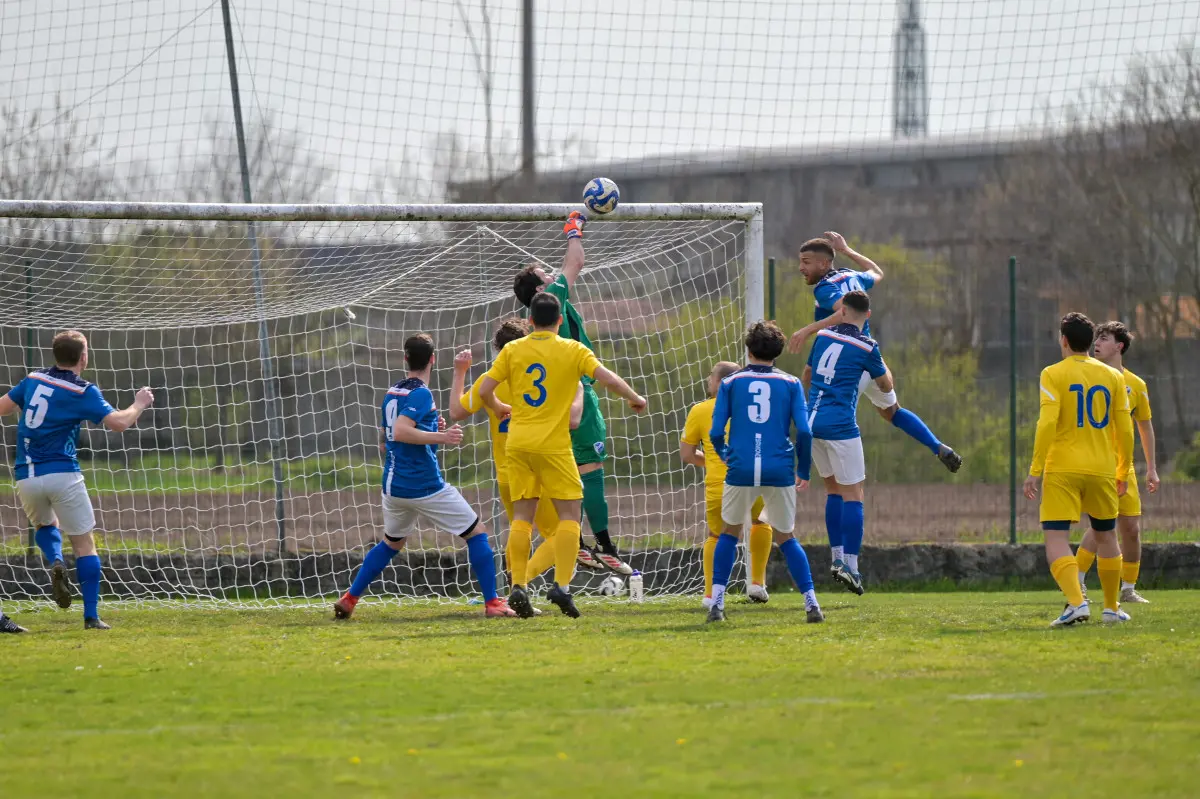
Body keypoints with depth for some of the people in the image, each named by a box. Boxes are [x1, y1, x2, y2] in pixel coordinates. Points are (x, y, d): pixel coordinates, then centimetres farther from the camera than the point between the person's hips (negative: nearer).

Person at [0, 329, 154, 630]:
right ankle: (91, 616, -3)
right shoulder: (83, 392, -5)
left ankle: (55, 562, -2)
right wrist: (139, 404, 6)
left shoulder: (33, 380, 9)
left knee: (45, 525, 30)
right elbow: (118, 423, -12)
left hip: (26, 477, 4)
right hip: (62, 474, -4)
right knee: (85, 545, 4)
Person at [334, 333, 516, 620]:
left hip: (393, 486, 8)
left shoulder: (391, 393, 11)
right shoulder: (421, 394, -14)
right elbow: (400, 432, -26)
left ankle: (349, 599, 21)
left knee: (391, 543, 27)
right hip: (425, 486, -8)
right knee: (477, 534, 3)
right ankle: (492, 603, -3)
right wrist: (441, 436, -26)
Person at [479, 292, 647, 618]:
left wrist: (498, 408, 24)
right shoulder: (572, 350, -3)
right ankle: (561, 585, -10)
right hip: (552, 444, -3)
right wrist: (634, 399, 8)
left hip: (518, 442, 3)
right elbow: (608, 378, -10)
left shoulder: (512, 350, 4)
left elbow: (484, 391, 2)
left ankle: (518, 587, 0)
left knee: (522, 515, 8)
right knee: (569, 513, 3)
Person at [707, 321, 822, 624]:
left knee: (730, 533, 19)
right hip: (780, 471, 0)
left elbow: (716, 432, 1)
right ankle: (811, 602, 2)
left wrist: (726, 457, 22)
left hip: (741, 471, 0)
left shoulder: (731, 383, 6)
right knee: (786, 538, 15)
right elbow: (804, 431, -2)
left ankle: (717, 602, 8)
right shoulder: (790, 383, 6)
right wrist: (803, 471, 10)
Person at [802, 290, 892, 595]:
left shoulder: (823, 336, 9)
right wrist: (882, 364, 30)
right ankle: (850, 567, -8)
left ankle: (837, 557, 14)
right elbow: (886, 386, 11)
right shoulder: (867, 347, -5)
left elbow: (806, 378, 21)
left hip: (812, 421, 5)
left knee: (833, 489, 18)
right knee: (852, 494, -1)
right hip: (840, 427, -5)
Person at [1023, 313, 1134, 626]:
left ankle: (1076, 602, -27)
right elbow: (1125, 430, 8)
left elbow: (1047, 423, -14)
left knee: (1056, 538, -7)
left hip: (1062, 470, -4)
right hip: (1102, 470, 4)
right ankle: (1112, 608, 28)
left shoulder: (1054, 374, -4)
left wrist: (1035, 470, -11)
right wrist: (1123, 473, 19)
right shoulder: (1113, 377, 8)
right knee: (1105, 537, 20)